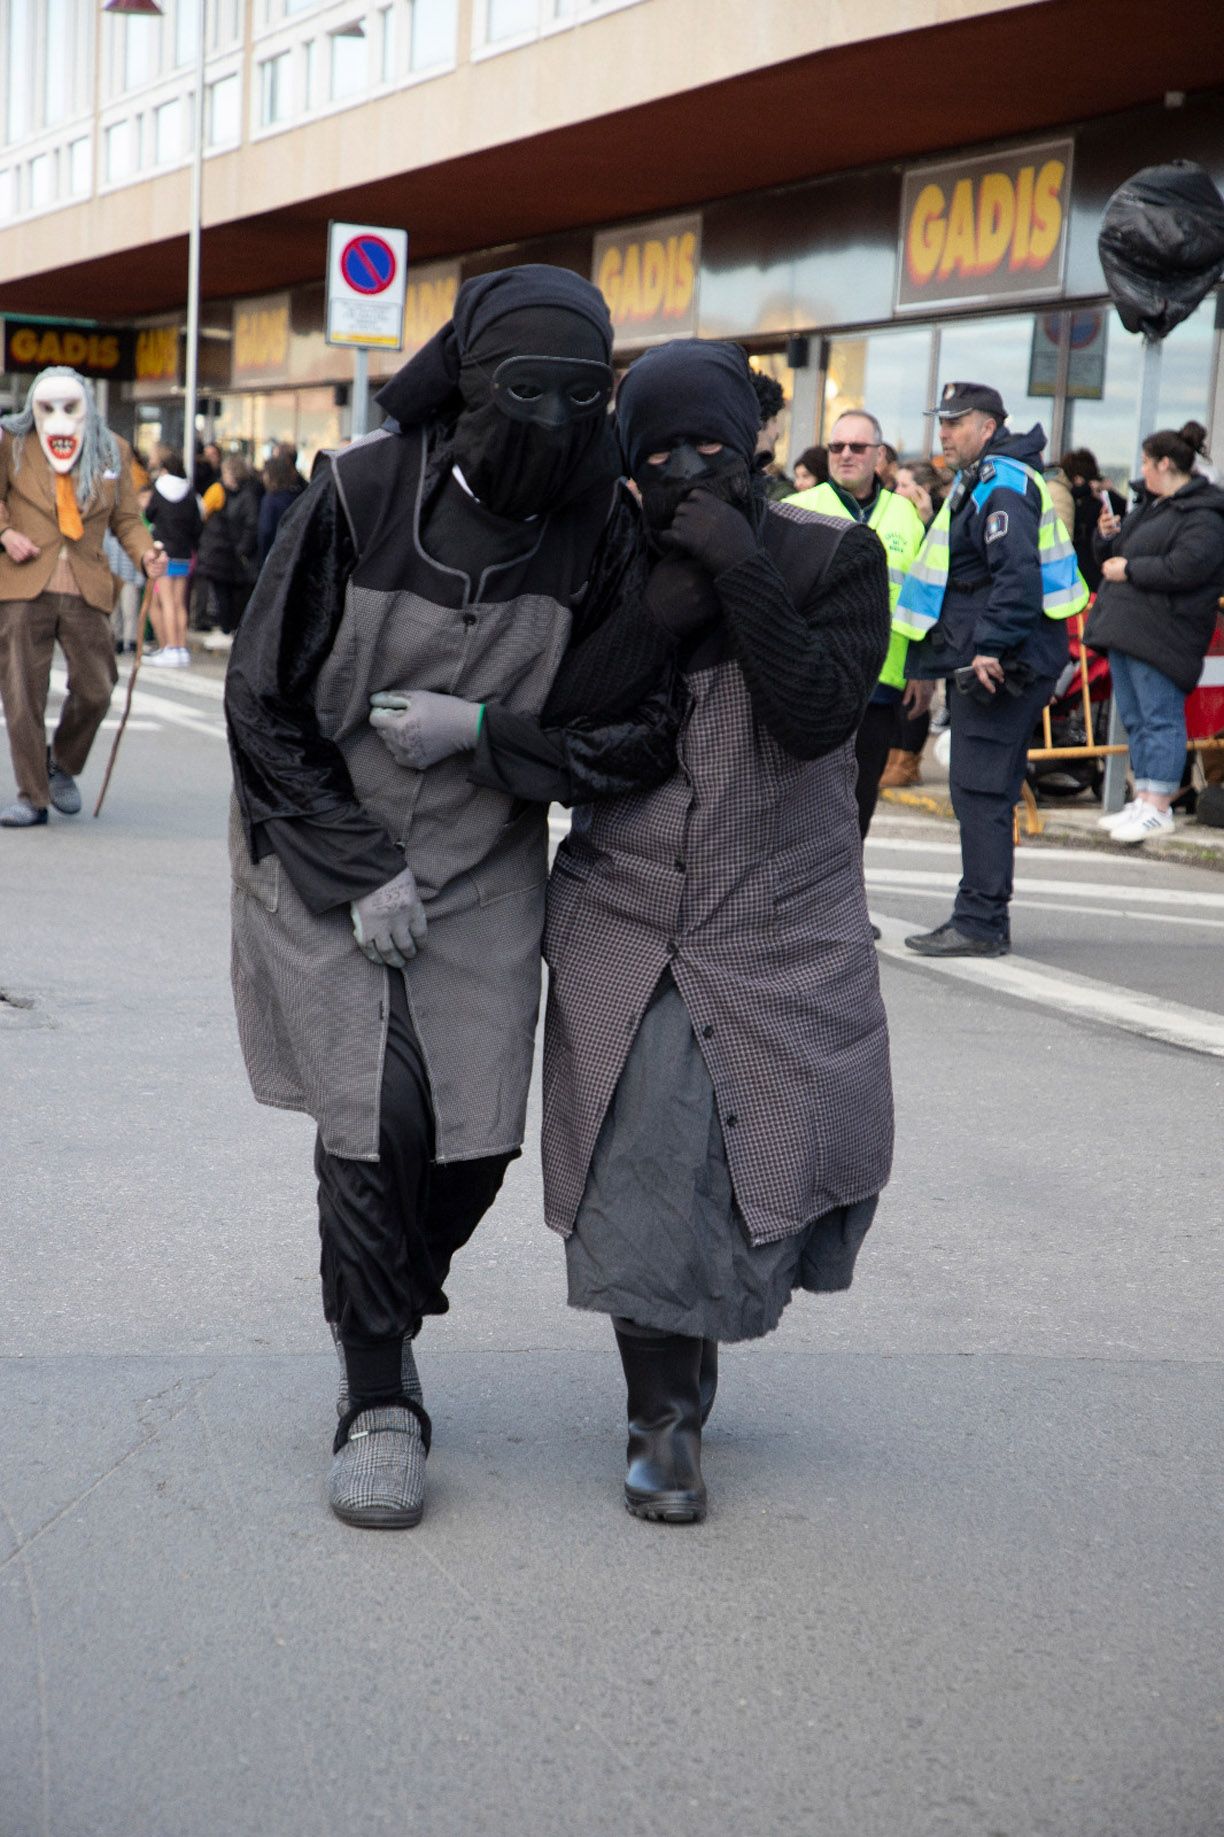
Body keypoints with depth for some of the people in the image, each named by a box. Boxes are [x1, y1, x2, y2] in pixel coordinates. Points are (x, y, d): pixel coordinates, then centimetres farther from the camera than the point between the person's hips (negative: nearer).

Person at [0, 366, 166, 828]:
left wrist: (145, 555, -8)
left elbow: (126, 519, 11)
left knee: (94, 690, 1)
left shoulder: (113, 451, 9)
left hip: (85, 591, 2)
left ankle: (63, 765, 29)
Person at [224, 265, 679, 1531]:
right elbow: (263, 704, -8)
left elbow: (640, 735, -7)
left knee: (475, 1138, -1)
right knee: (378, 1114, -12)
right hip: (325, 856, -2)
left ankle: (378, 1321, 28)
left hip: (482, 867, 2)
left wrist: (482, 730, -20)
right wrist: (360, 873, -12)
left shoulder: (599, 534, -10)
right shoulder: (360, 495, -15)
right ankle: (378, 1399, 5)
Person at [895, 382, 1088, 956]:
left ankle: (981, 923, -7)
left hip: (1000, 664, -11)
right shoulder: (978, 481, 21)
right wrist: (931, 667, 27)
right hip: (978, 658, 11)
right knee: (980, 789, 13)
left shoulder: (1004, 485, -14)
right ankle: (981, 921, 19)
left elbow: (1018, 574, -25)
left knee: (980, 789, -10)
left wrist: (991, 647, -27)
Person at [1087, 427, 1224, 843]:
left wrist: (1129, 570, -16)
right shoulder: (1150, 504, 20)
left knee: (1160, 719, -9)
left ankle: (1158, 808, -8)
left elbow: (1185, 568, -24)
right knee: (1135, 719, 13)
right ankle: (1143, 801, 19)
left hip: (1158, 634, -10)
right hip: (1124, 628, 10)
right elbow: (1117, 554, 28)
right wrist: (1107, 535, 5)